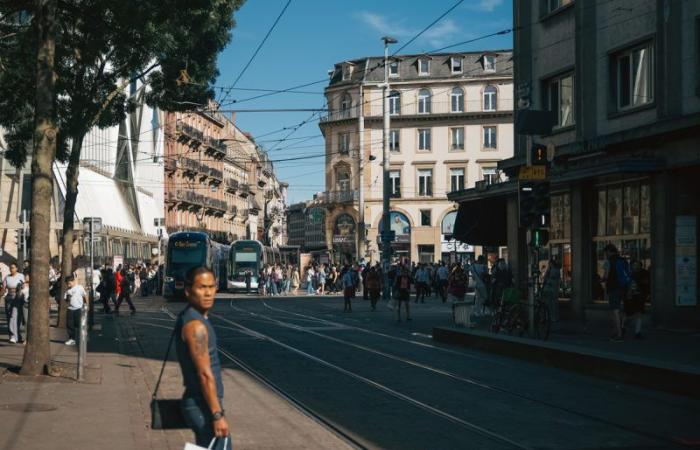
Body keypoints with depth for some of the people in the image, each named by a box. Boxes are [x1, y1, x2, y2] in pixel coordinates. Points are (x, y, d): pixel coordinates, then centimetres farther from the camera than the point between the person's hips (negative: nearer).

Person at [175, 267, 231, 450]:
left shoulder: (187, 318, 10)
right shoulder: (196, 325, -21)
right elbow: (205, 375, -23)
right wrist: (218, 415, -22)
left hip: (197, 403, 10)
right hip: (204, 407, -10)